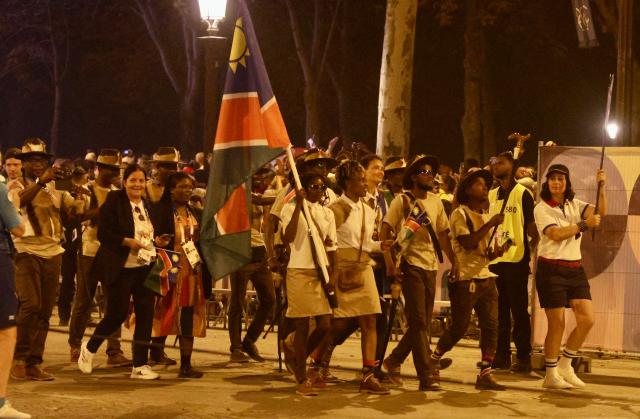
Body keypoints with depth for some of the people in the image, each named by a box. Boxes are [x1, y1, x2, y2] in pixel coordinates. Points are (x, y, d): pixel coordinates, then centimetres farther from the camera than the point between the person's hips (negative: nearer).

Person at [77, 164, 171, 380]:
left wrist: (156, 241, 3)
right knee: (117, 313, -3)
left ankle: (140, 365, 10)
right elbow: (103, 233, -12)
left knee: (145, 314, 2)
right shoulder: (113, 202, -7)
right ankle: (89, 348, 24)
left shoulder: (147, 205, 14)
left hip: (145, 267, 6)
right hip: (120, 268, -6)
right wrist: (127, 241, -21)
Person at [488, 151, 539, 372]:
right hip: (494, 260, 6)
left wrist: (529, 254, -12)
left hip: (516, 260, -6)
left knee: (519, 310, -2)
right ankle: (502, 356, 16)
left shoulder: (522, 194, -3)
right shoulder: (491, 195, 14)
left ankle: (523, 357, 4)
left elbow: (532, 229, -5)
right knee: (499, 310, 9)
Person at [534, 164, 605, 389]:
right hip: (551, 269, -5)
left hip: (575, 269, 6)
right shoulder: (542, 208, -5)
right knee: (557, 324, -2)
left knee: (587, 319, -1)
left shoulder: (575, 205, 11)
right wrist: (584, 224, -19)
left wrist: (601, 186, -12)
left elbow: (601, 212, -2)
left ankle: (565, 365, 17)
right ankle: (551, 375, 11)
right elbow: (556, 234, -18)